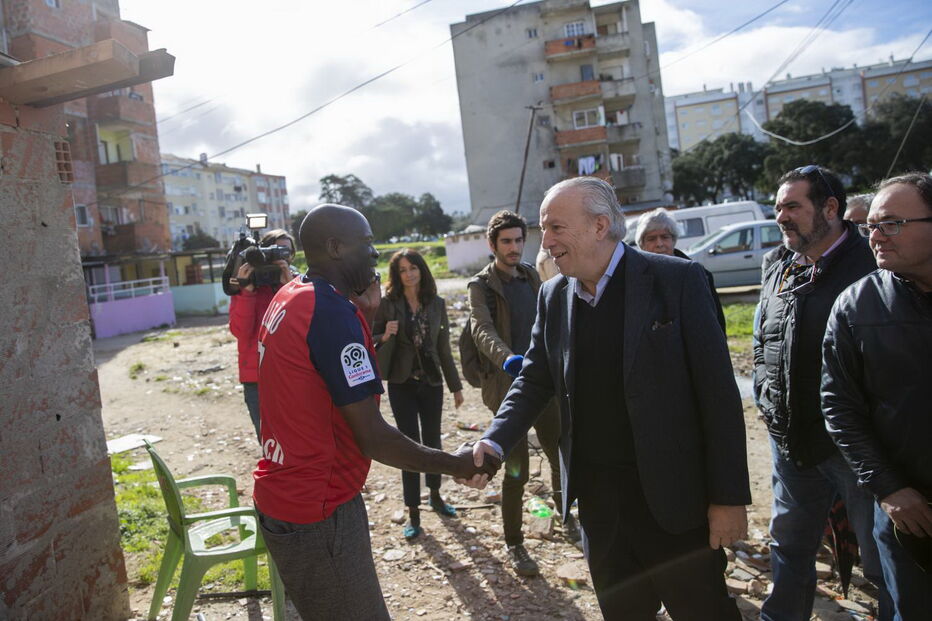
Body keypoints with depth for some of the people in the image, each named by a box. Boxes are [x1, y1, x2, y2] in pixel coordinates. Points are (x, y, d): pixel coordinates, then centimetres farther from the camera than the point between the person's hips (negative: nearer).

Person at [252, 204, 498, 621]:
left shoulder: (288, 299, 7)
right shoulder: (332, 309, -22)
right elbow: (373, 438, -22)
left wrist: (363, 312, 5)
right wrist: (453, 464, -10)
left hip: (283, 500, 10)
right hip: (317, 513, -10)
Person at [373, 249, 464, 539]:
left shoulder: (437, 304, 2)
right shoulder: (387, 303, -7)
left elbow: (444, 347, 7)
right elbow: (373, 341, -1)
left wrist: (455, 385, 8)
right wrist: (385, 337, -24)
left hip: (431, 382, 3)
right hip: (402, 384, -3)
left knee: (433, 441, 16)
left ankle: (435, 495, 38)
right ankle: (413, 512, 13)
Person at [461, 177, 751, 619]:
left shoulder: (677, 279, -12)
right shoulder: (553, 297, 4)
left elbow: (718, 391, -12)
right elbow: (534, 381, 9)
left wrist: (729, 496, -12)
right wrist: (494, 442, -8)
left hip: (672, 496, -4)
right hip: (596, 498, 5)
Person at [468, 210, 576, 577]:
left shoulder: (531, 277, 11)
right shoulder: (481, 285, -7)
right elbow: (483, 330, -24)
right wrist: (506, 358, -42)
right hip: (507, 385, -5)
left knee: (561, 454, 13)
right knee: (517, 468, -1)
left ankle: (566, 516, 39)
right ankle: (514, 544, 17)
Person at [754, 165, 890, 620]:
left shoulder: (870, 264, -11)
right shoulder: (778, 274, 10)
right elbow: (762, 348, 19)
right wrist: (767, 396, 5)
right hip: (791, 441, 6)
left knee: (882, 559, 9)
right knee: (789, 547, 20)